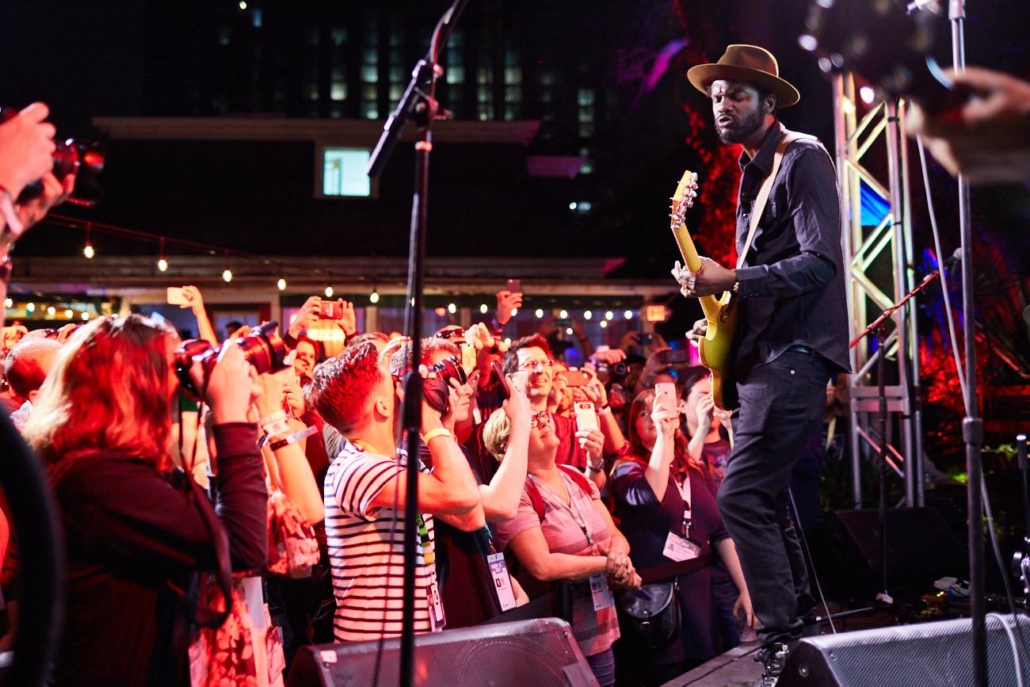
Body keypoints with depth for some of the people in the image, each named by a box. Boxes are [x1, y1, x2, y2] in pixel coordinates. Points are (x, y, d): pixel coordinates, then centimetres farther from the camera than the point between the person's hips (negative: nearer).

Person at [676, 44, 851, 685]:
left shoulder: (803, 158, -9)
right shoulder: (752, 170, 19)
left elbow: (819, 263, -19)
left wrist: (729, 280, -23)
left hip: (794, 352, -10)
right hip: (759, 353, 10)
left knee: (742, 496, -16)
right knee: (764, 497, 14)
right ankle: (800, 619, 26)